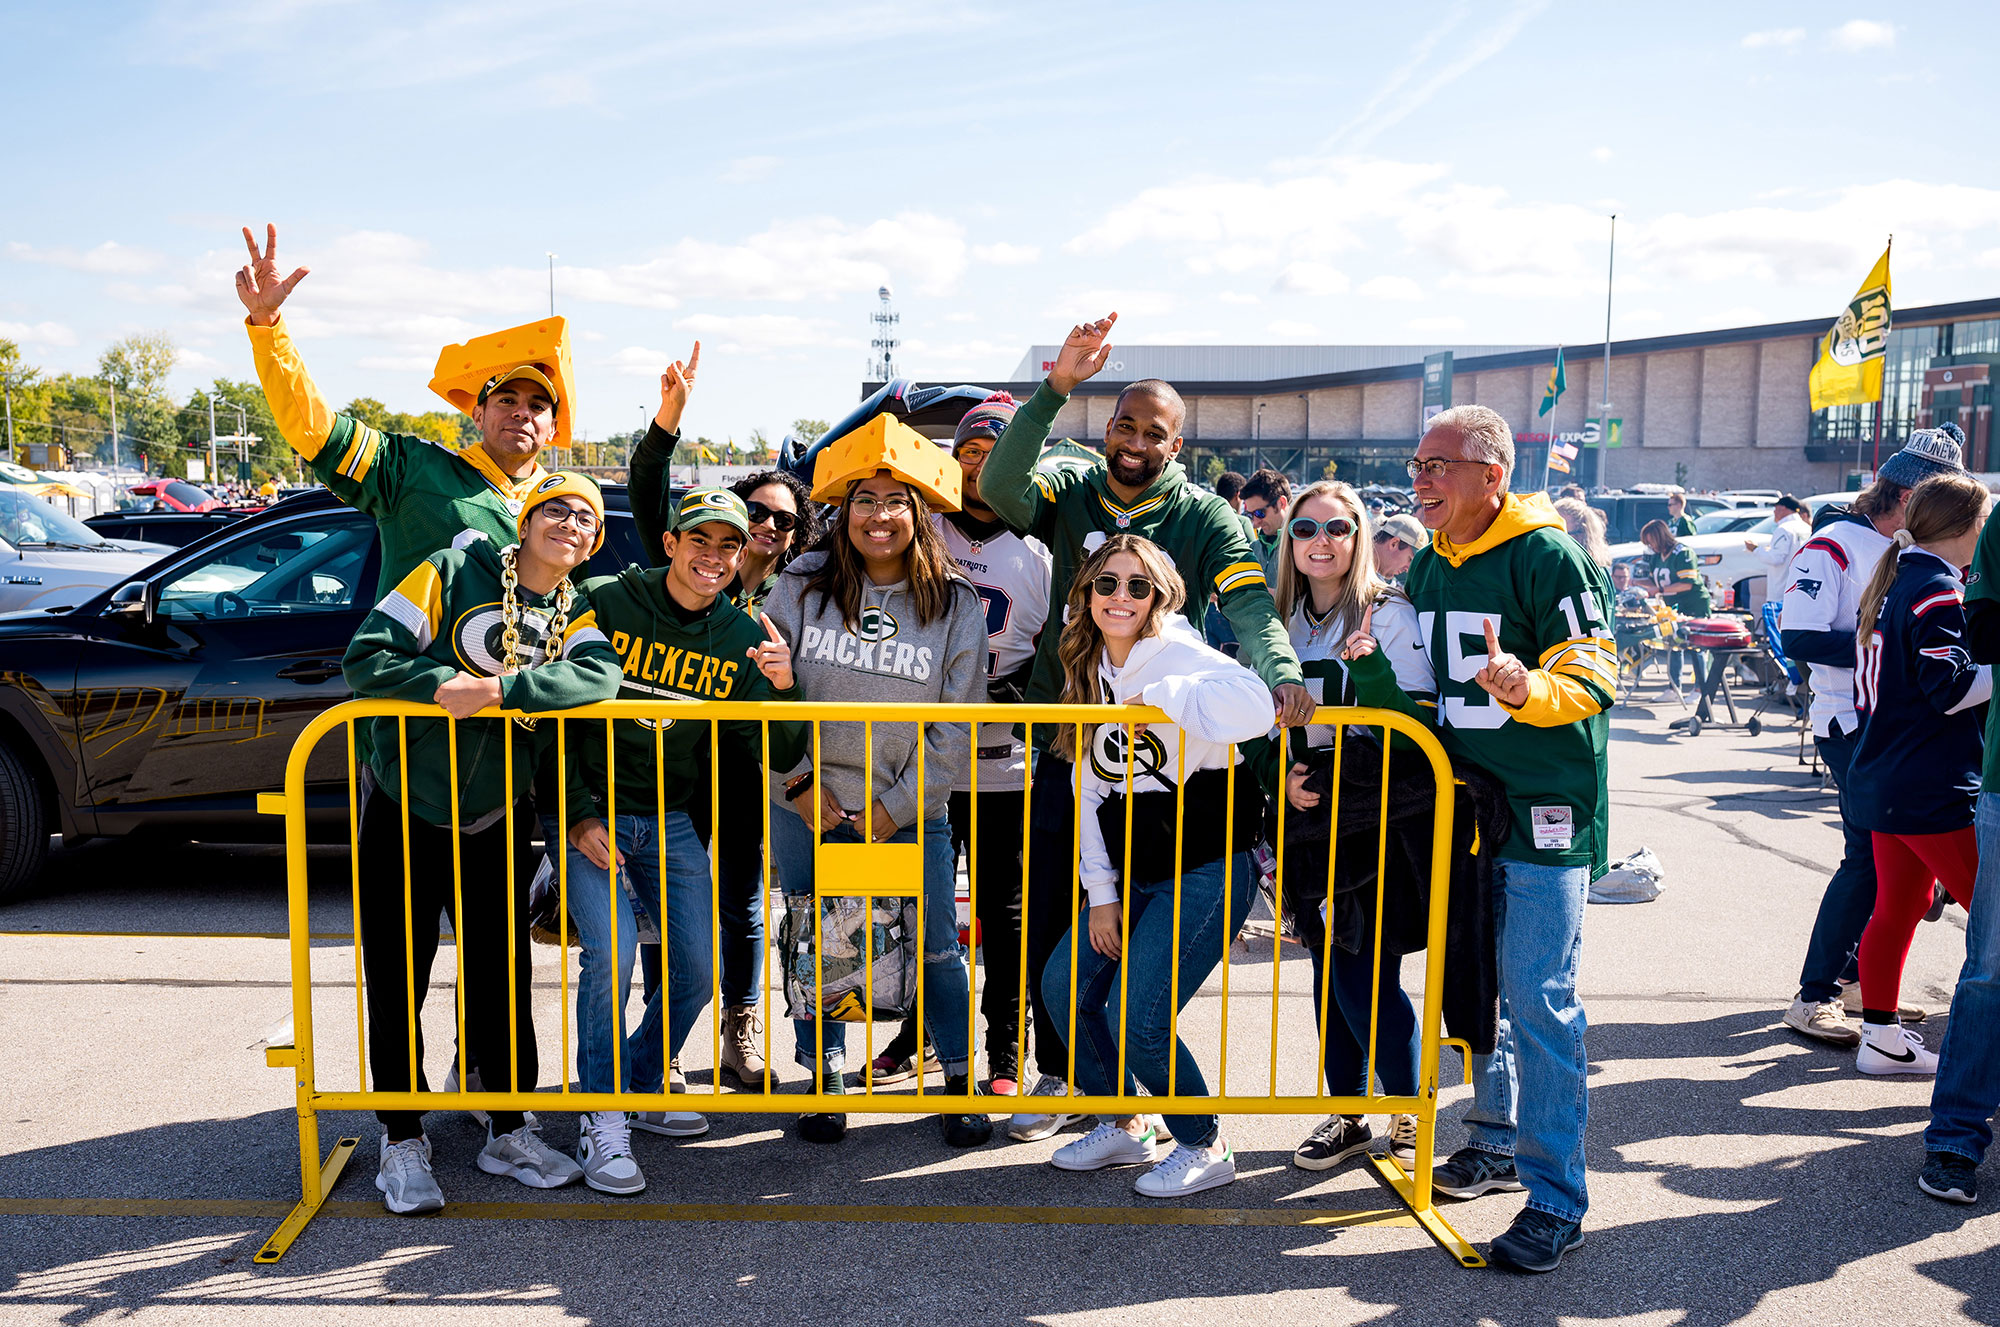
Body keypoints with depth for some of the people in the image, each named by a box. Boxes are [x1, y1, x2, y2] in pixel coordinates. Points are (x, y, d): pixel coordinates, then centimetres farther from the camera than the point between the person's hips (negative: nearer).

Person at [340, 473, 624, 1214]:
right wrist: (449, 685, -28)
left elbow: (601, 678, -21)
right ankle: (402, 1141, 18)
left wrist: (499, 688, -32)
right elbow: (364, 657, -12)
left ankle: (509, 1132, 23)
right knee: (396, 980, 3)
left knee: (503, 976, 8)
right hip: (404, 811, -3)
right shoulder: (455, 572, -7)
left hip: (495, 820, 3)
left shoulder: (577, 614, 2)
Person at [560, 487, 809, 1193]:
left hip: (670, 822, 4)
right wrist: (578, 813, -13)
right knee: (611, 952, -19)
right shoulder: (604, 602, -10)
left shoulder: (743, 638, 0)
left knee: (697, 969, 2)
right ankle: (601, 1121, -1)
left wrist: (781, 688, -23)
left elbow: (779, 756, -4)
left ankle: (642, 1087, 29)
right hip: (590, 810, -4)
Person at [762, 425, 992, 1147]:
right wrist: (799, 780, -5)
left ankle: (960, 1080, 24)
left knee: (935, 948, 5)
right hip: (809, 807, 1)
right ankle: (824, 1077, 27)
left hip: (911, 812, -1)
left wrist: (899, 806, -7)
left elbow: (957, 724, -3)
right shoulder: (802, 584, -3)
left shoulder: (954, 602, -4)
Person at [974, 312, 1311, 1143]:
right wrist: (1056, 387, -27)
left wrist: (1280, 673, -38)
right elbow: (999, 487, -18)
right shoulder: (1070, 496, 3)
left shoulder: (1205, 521, -1)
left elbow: (1251, 605, -17)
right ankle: (1059, 1078, 24)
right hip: (1064, 743, 2)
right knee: (1047, 918, 7)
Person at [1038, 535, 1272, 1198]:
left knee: (1138, 1020, -12)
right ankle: (1126, 1127, 27)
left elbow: (1252, 708, -37)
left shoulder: (1179, 654, -15)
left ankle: (1205, 1148, 13)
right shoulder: (1090, 671, 8)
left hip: (1207, 872, -8)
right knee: (1065, 988, 7)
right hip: (1130, 872, 8)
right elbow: (1092, 790, 9)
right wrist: (1100, 892, 3)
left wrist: (1156, 695, -26)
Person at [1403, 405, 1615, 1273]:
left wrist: (1525, 687, -34)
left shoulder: (1548, 557, -11)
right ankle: (1496, 1141, 34)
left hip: (1545, 814, -7)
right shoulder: (1428, 566, 11)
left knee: (1538, 1001, -8)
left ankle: (1555, 1198, 1)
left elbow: (1593, 680, -17)